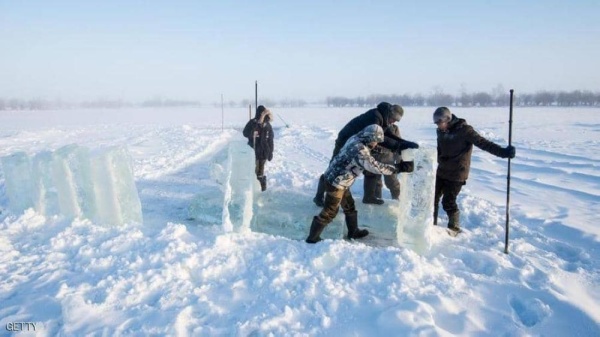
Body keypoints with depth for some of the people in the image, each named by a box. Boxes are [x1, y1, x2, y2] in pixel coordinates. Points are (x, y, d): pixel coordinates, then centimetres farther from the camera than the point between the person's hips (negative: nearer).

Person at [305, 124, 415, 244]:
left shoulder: (355, 139, -3)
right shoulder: (360, 150, -30)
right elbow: (376, 167, -27)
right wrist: (399, 167, -21)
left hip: (339, 180, 10)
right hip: (336, 183, -10)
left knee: (349, 206, 23)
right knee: (330, 212, 3)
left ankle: (353, 231, 41)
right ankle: (312, 238, 15)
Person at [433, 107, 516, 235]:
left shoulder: (464, 130, -18)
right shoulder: (441, 131, 3)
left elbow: (483, 143, -25)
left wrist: (502, 152, -37)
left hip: (457, 174, -7)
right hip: (441, 172, 7)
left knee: (448, 202, -4)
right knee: (433, 197, 11)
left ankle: (454, 228, 18)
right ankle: (431, 224, 29)